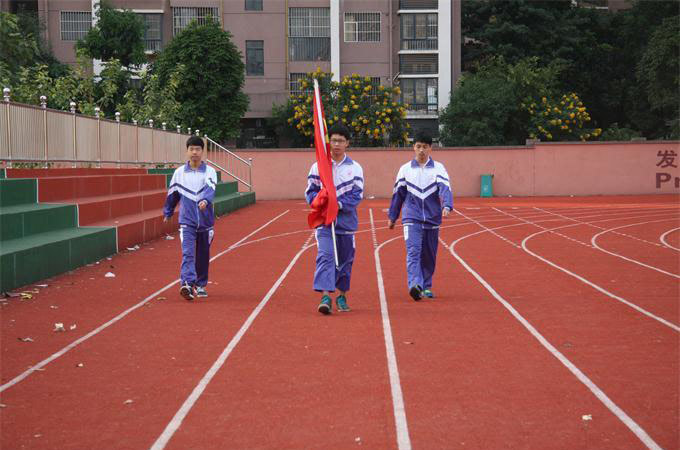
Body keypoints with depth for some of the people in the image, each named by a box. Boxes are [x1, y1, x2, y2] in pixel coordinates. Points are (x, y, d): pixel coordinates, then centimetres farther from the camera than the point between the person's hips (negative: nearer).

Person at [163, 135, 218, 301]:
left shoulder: (210, 171, -1)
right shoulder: (179, 172, 4)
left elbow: (210, 189, -21)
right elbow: (172, 193, 16)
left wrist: (205, 201, -41)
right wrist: (167, 212, 24)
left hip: (206, 221, 1)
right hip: (187, 221, 0)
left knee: (203, 256, 12)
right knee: (188, 253, -16)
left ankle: (200, 285, 28)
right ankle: (187, 284, -29)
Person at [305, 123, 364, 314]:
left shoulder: (355, 168, 2)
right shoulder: (318, 166, 4)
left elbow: (357, 195, -5)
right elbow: (310, 191, 6)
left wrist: (338, 204, -19)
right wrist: (319, 199, -16)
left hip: (347, 220, 1)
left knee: (345, 259, 10)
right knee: (325, 256, -16)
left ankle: (342, 296, 26)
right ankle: (325, 297, -24)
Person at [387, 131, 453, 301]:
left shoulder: (438, 168, 2)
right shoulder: (405, 169, 6)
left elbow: (445, 188, -12)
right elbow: (398, 193, 13)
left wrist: (446, 206, -31)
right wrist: (392, 217, 16)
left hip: (432, 219, 1)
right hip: (412, 218, -1)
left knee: (429, 255, 10)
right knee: (413, 252, -17)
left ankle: (426, 286, 25)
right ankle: (415, 285, -29)